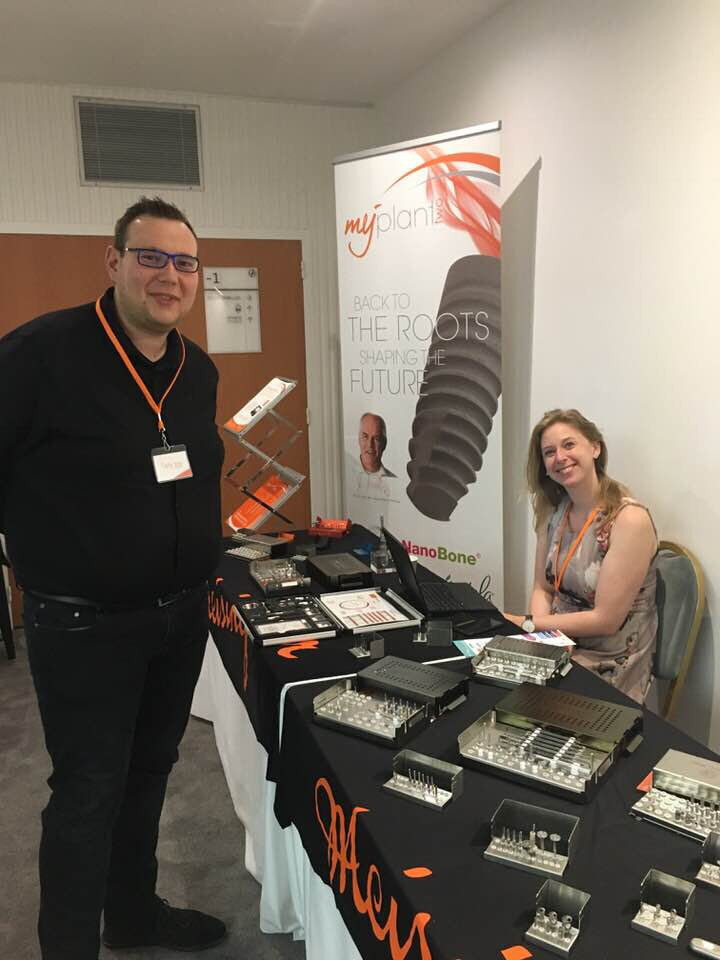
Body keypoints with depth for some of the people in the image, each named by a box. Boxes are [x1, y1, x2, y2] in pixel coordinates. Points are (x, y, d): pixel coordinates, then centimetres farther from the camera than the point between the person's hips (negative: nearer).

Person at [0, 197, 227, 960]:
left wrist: (198, 558, 10)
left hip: (182, 612, 7)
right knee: (89, 790, 6)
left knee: (149, 770, 21)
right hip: (83, 625, -6)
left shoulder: (198, 370, 5)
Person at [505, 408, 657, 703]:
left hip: (610, 666, -5)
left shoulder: (630, 519, -19)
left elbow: (606, 620, -19)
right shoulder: (553, 511, 2)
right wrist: (538, 632, -15)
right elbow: (543, 588, 5)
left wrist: (527, 624, -16)